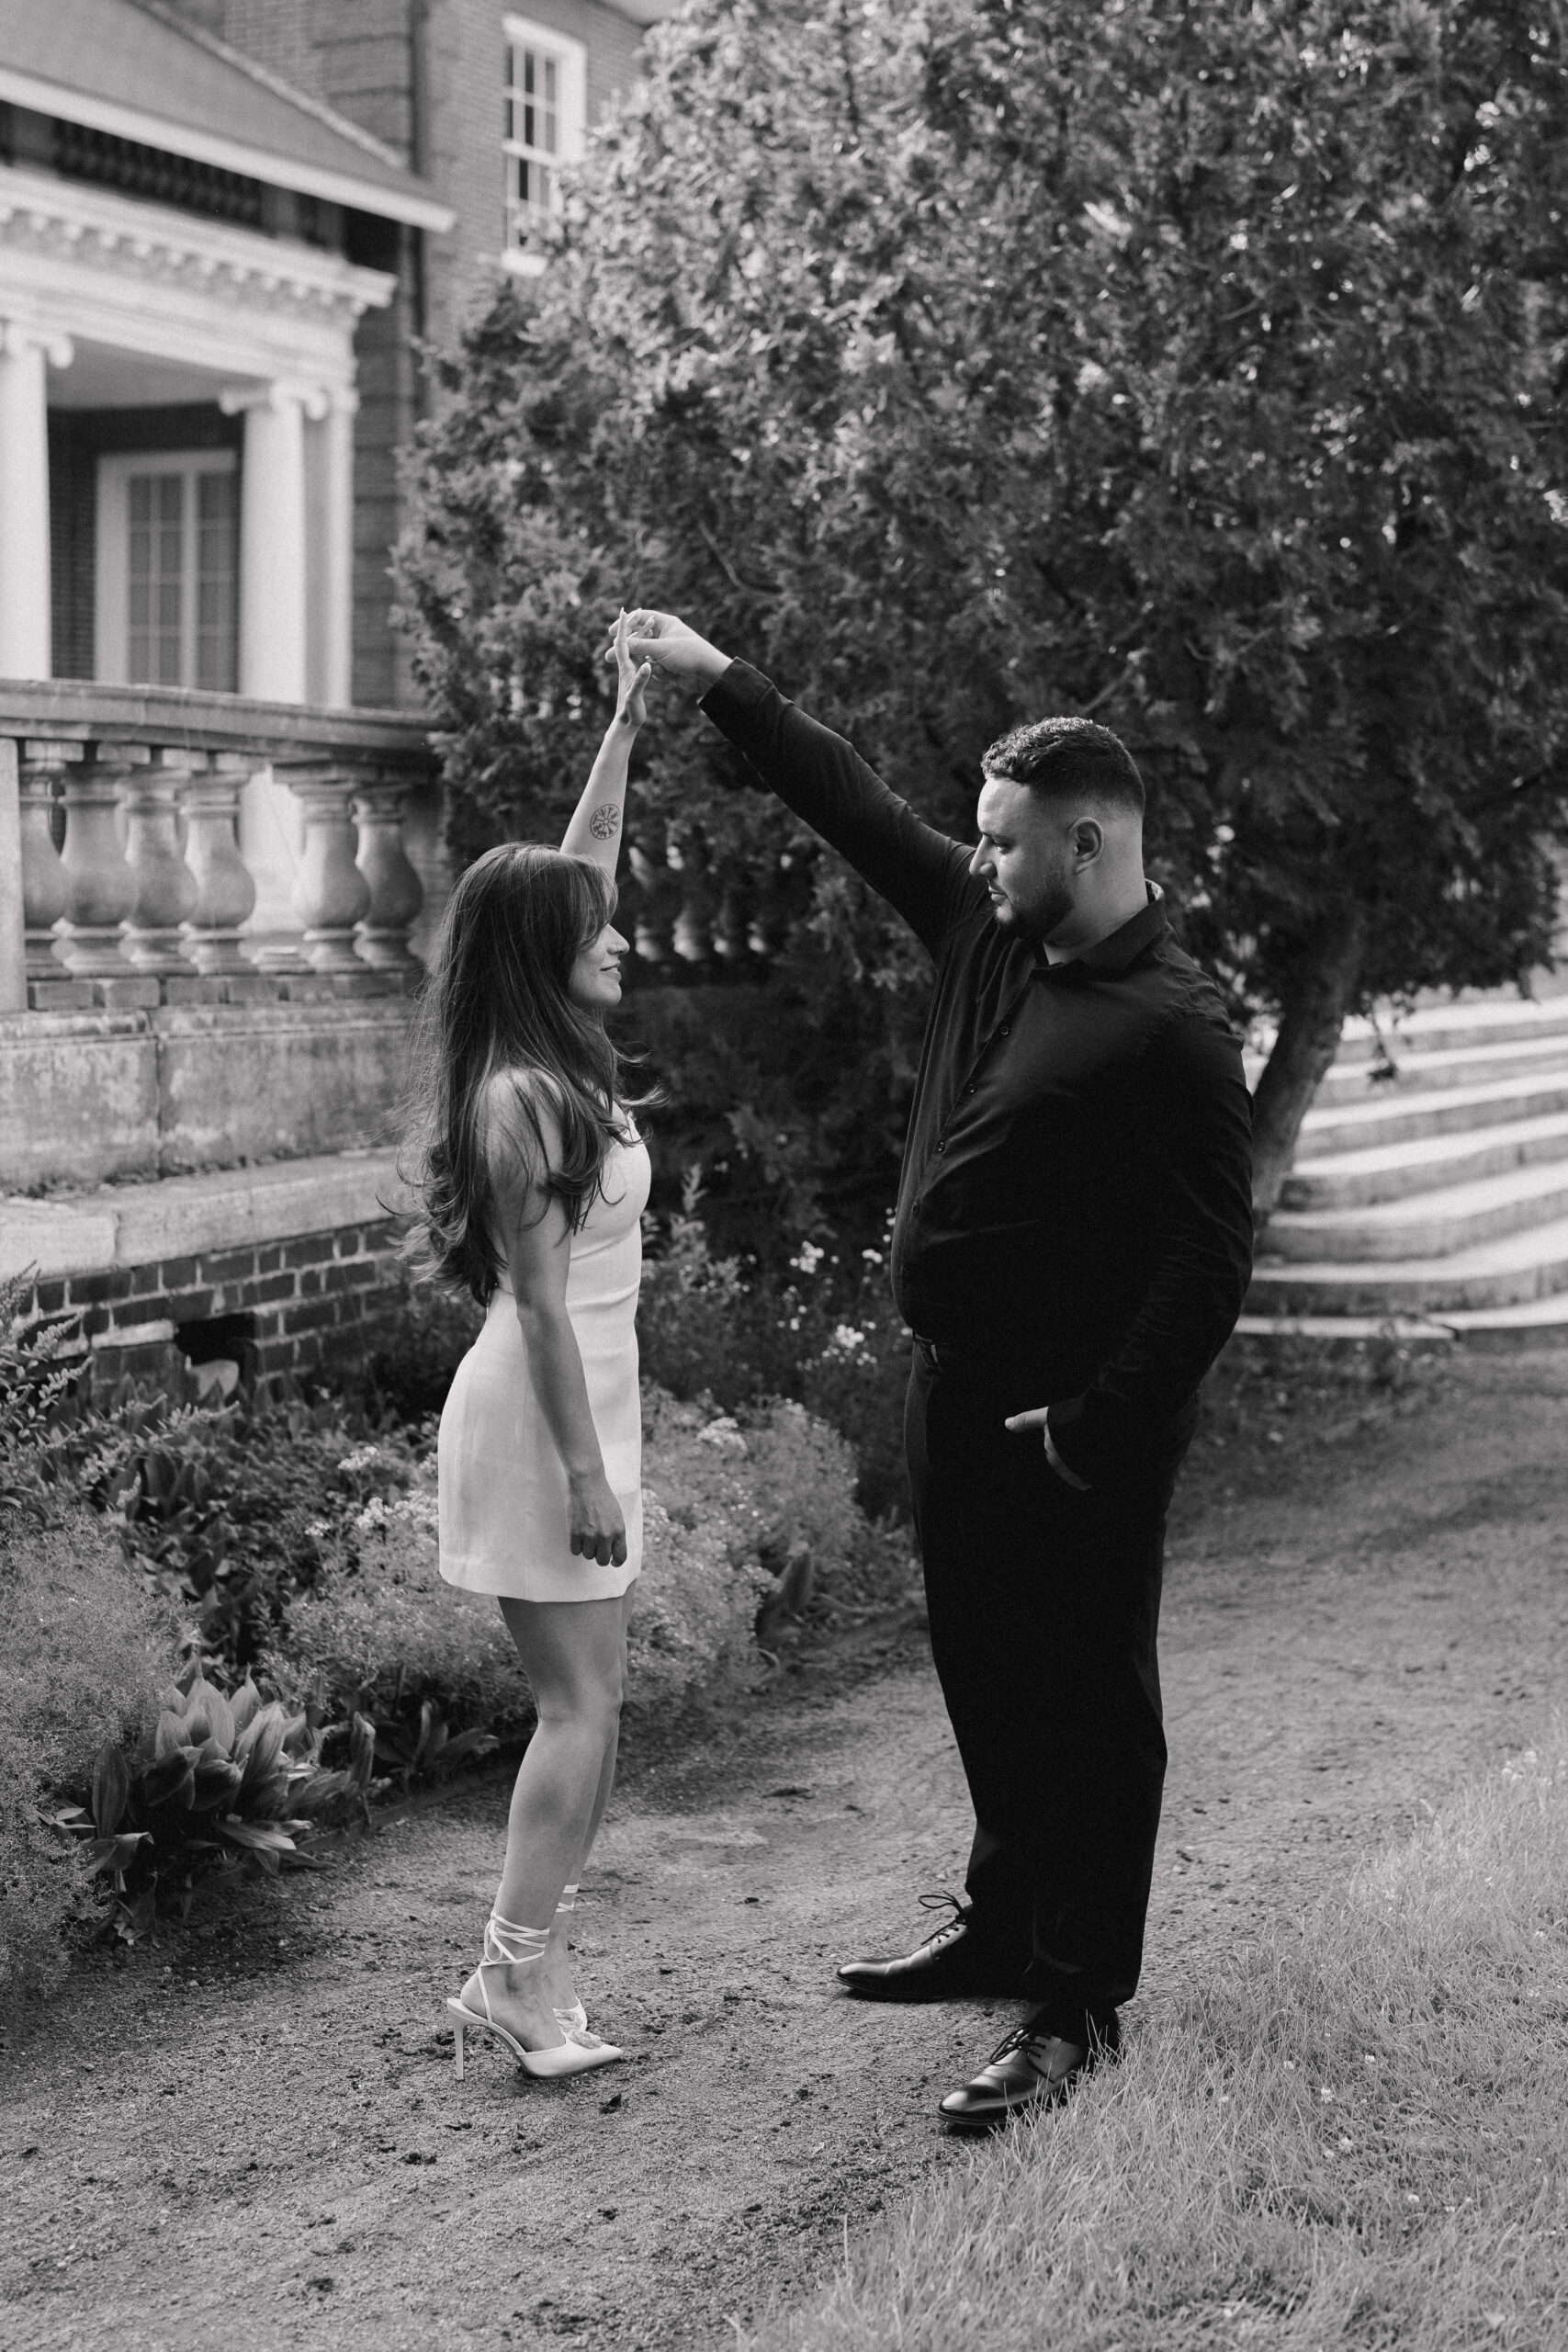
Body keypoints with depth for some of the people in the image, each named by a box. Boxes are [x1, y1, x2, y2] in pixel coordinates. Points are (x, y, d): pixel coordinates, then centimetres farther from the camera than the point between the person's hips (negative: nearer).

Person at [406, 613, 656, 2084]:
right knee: (580, 1707, -6)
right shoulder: (518, 1099, -17)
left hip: (581, 1408, 9)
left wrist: (626, 726, 18)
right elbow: (541, 1303, -19)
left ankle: (524, 1973, 15)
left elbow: (578, 869, 18)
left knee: (583, 1709, 10)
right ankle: (517, 1975, -1)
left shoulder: (553, 1066, 8)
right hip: (542, 1414, -9)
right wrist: (586, 1470, -19)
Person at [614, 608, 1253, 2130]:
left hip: (1072, 1432, -8)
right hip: (956, 1386, 9)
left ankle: (1073, 2010, 11)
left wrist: (1096, 1433, -20)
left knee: (1088, 1709, 2)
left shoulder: (1171, 1030, -19)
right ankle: (1002, 1926, 37)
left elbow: (1210, 1264, -20)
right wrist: (716, 681, 16)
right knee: (984, 1680, 20)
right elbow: (853, 804, 15)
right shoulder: (988, 931, 5)